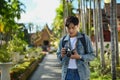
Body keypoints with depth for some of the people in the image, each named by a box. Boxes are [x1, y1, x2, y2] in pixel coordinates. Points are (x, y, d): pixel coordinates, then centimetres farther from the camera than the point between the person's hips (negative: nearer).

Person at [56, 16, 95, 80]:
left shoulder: (85, 38, -2)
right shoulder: (63, 40, 6)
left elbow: (92, 55, -2)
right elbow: (58, 55, 13)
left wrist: (79, 57, -19)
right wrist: (62, 55, -11)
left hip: (81, 73, -2)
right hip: (67, 73, 3)